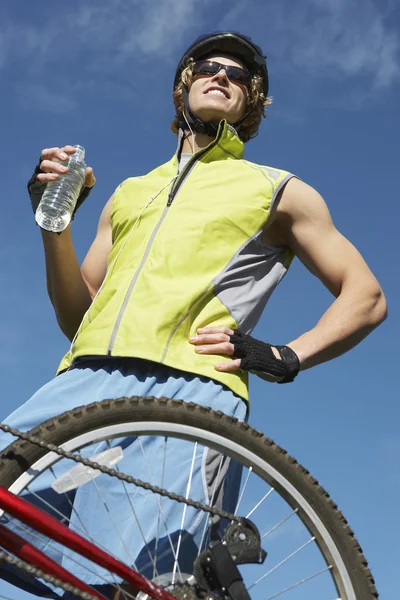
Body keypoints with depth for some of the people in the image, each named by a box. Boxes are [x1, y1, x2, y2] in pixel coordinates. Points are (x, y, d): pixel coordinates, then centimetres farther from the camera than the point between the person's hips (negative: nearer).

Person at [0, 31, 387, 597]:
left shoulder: (278, 190, 23)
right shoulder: (130, 193, 33)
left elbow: (367, 298, 17)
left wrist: (286, 357, 1)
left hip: (191, 382, -4)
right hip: (87, 377, 4)